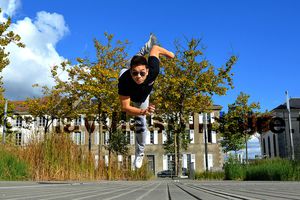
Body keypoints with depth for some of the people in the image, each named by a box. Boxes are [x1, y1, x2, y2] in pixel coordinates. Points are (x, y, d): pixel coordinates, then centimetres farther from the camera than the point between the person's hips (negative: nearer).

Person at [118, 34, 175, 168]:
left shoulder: (152, 71, -48)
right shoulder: (124, 80, -51)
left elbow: (156, 48, -30)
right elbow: (125, 107, -47)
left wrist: (169, 54, -13)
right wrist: (142, 112, -64)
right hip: (128, 95, -1)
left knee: (140, 123, 7)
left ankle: (140, 154, 33)